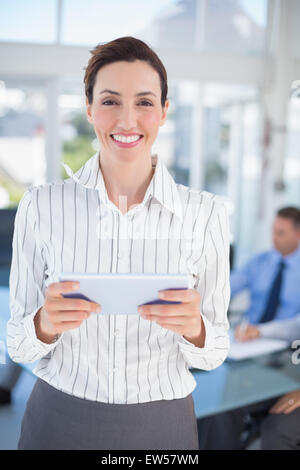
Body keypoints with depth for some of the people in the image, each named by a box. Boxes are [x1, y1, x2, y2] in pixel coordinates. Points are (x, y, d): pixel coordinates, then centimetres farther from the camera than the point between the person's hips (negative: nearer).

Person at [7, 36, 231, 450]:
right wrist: (46, 323, -25)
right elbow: (19, 346, -4)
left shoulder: (206, 213, -9)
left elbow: (213, 353, -2)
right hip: (59, 421, 0)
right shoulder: (41, 206, -10)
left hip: (162, 426, 1)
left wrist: (194, 327, -24)